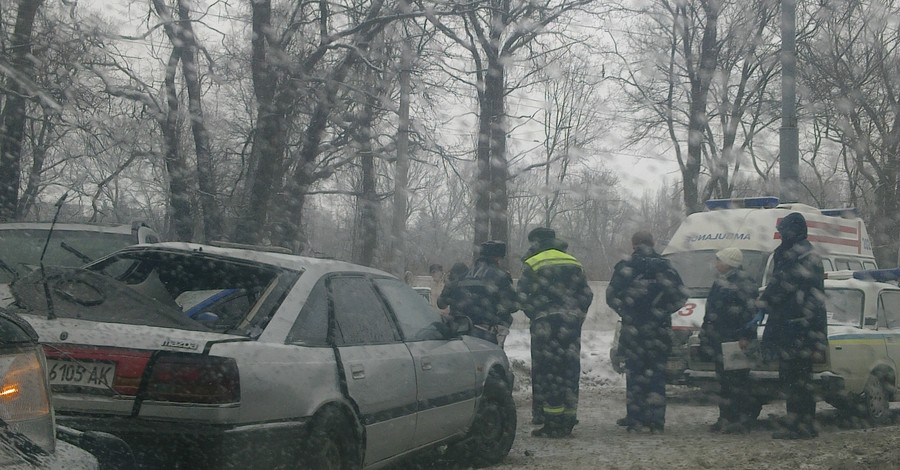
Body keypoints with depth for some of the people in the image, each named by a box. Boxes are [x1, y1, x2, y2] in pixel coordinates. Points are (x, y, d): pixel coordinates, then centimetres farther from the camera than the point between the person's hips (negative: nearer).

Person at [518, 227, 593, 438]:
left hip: (546, 324, -5)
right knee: (569, 370, 9)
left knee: (548, 372, -3)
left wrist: (535, 316, 5)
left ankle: (553, 423, -6)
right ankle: (568, 419, 12)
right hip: (571, 324, 5)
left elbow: (523, 296, -6)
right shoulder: (574, 263, 16)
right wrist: (577, 316, 14)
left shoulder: (532, 264, 0)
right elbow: (586, 294, 11)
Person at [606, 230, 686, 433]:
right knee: (657, 374, 6)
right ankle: (656, 421, 3)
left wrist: (624, 311, 9)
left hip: (633, 328, -2)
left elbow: (612, 295, -7)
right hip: (659, 329, 2)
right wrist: (663, 311, 11)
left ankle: (636, 419, 2)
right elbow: (681, 295, 3)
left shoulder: (625, 266, -3)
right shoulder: (665, 267, 7)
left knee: (635, 373, 3)